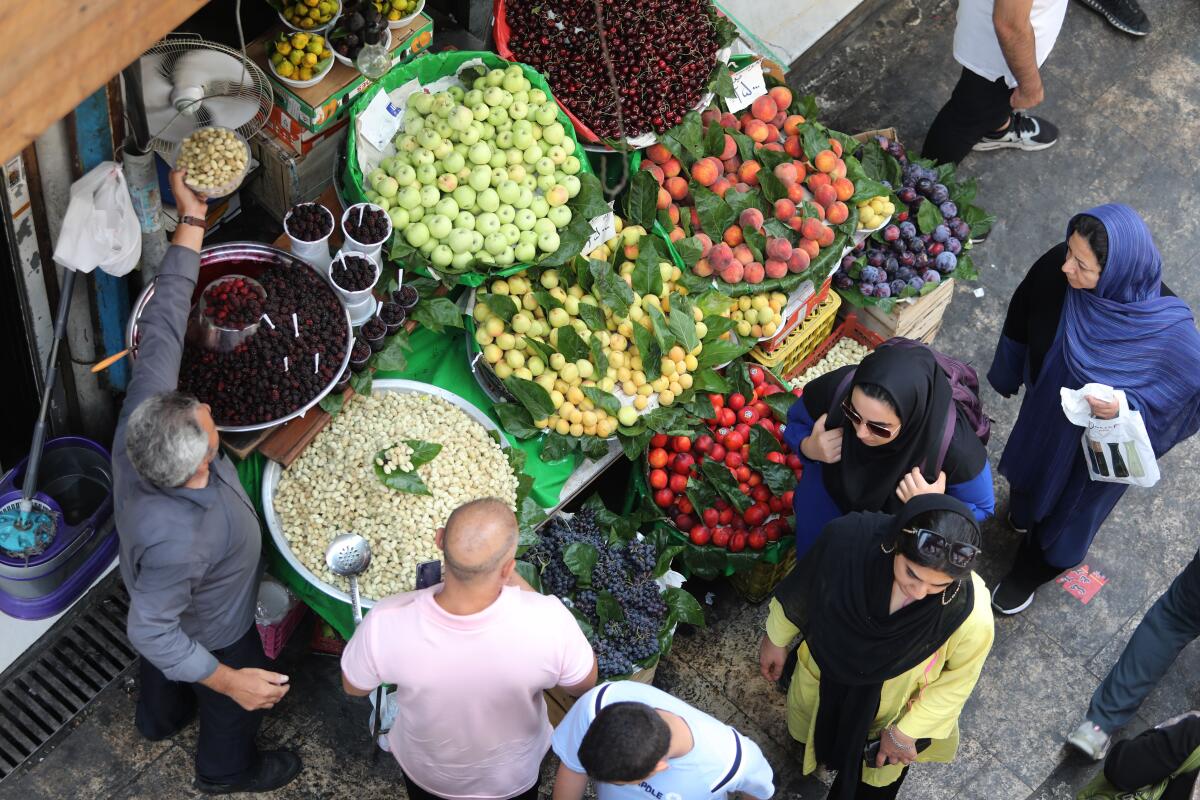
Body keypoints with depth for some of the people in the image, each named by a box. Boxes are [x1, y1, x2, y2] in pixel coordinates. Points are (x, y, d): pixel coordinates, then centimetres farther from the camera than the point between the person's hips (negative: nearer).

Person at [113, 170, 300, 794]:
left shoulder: (142, 413, -37)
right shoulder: (177, 540, -51)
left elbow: (163, 324, -30)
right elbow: (150, 630, -36)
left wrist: (191, 219, -27)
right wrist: (229, 679, -29)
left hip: (161, 597, 6)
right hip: (208, 631, -6)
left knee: (161, 670, 37)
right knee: (236, 702, 26)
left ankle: (158, 719, 70)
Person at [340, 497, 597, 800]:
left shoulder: (386, 624, -39)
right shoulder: (547, 622, -41)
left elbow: (354, 687, -14)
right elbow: (584, 684, -17)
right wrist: (521, 586, -19)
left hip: (427, 772, 1)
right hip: (513, 775, 0)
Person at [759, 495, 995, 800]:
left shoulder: (971, 615, -41)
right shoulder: (850, 538, -38)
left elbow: (959, 677, -18)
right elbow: (804, 587, -14)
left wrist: (906, 732, -8)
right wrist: (777, 637, 3)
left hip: (891, 713, -1)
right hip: (824, 677, 1)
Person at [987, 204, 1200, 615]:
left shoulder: (1167, 329, -43)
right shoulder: (1056, 267, -32)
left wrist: (1127, 407, -38)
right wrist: (1008, 376, 9)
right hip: (1045, 404, 3)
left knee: (1068, 503, 27)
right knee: (1031, 459, 35)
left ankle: (1031, 571, 58)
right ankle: (1023, 510, 73)